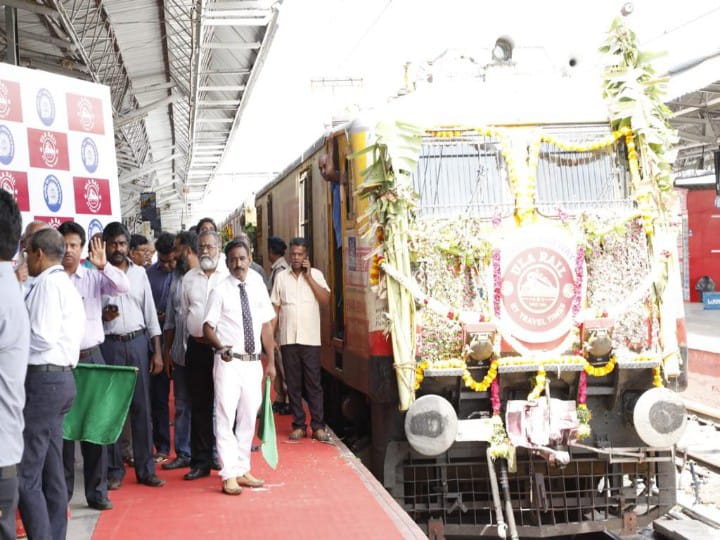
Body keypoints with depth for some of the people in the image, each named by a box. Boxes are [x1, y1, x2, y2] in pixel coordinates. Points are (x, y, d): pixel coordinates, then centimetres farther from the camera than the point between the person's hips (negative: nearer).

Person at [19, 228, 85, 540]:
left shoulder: (47, 283, -11)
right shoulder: (66, 284, 19)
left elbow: (42, 338, -20)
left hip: (42, 380, -10)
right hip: (59, 377, 10)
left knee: (24, 475, -8)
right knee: (51, 471, 12)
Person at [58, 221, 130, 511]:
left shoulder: (94, 277, 5)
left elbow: (123, 287, -10)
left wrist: (103, 265, -24)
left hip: (91, 357, 2)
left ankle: (97, 491, 14)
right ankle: (61, 493, 14)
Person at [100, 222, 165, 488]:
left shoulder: (139, 273, 8)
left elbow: (150, 313, 9)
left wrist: (157, 352, 5)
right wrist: (102, 317, -21)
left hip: (138, 343, 2)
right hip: (108, 345, -2)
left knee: (141, 406, 5)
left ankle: (146, 468, 12)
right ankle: (114, 469, 13)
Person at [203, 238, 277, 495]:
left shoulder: (258, 286, 6)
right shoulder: (220, 291, -5)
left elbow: (266, 325, 9)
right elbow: (208, 326, -6)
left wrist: (271, 361, 8)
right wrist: (220, 347, -25)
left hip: (253, 363, 4)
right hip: (229, 362, -4)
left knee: (248, 418, 11)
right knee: (226, 418, -5)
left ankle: (242, 470, 22)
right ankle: (229, 475, -1)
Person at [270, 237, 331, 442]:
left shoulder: (316, 275, 5)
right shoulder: (281, 277, 8)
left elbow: (326, 300, -8)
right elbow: (275, 308, 8)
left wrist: (309, 277, -9)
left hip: (310, 338, -1)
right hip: (288, 339, 2)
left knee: (313, 383, -2)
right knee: (293, 384, 4)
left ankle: (318, 426, 1)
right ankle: (299, 425, 11)